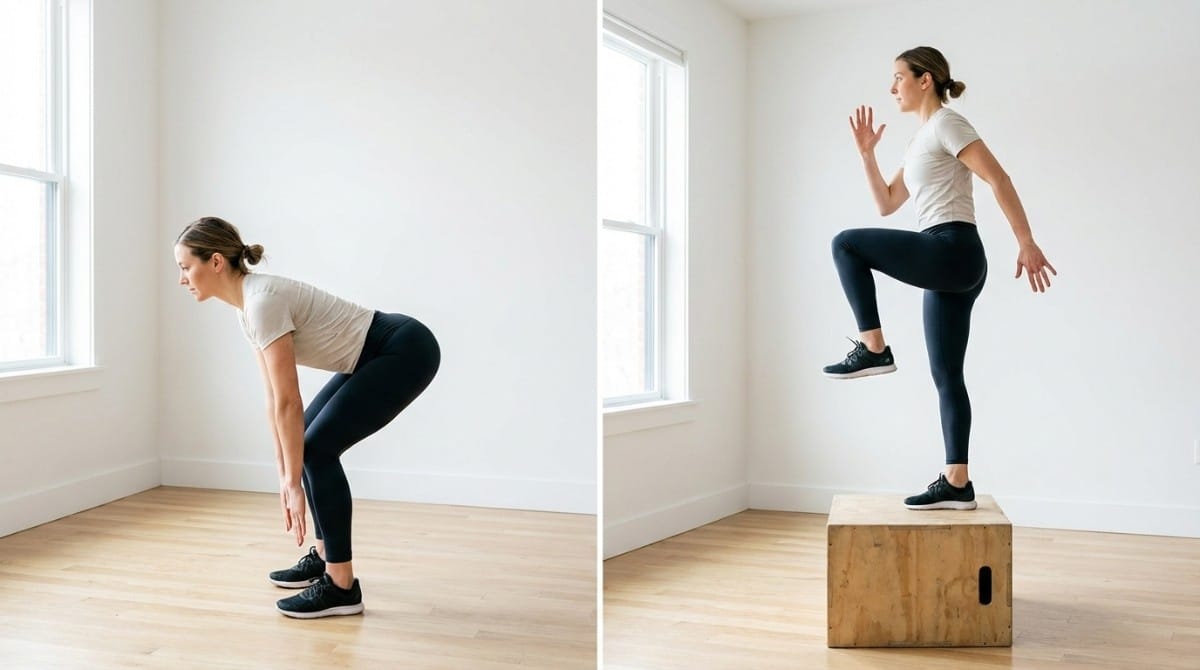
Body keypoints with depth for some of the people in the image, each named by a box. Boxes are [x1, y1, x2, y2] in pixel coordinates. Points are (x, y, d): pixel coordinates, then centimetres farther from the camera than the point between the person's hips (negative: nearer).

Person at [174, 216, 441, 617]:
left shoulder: (263, 301, -22)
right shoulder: (248, 306, 7)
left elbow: (289, 403, -21)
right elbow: (275, 401, 11)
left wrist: (294, 484, -15)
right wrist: (285, 475, 12)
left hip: (405, 352, -10)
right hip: (379, 354, 10)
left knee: (317, 448, -10)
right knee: (306, 445, 12)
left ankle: (341, 586, -3)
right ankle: (324, 556, 25)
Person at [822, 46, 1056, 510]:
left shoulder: (946, 124, -3)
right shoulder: (922, 139, 24)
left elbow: (999, 180, -12)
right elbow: (886, 204, 27)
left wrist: (1027, 243, -18)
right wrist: (866, 153, 19)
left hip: (953, 251, -10)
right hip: (948, 262, 10)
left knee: (846, 244, -9)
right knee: (946, 374, 6)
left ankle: (873, 348, -7)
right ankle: (956, 484, 8)